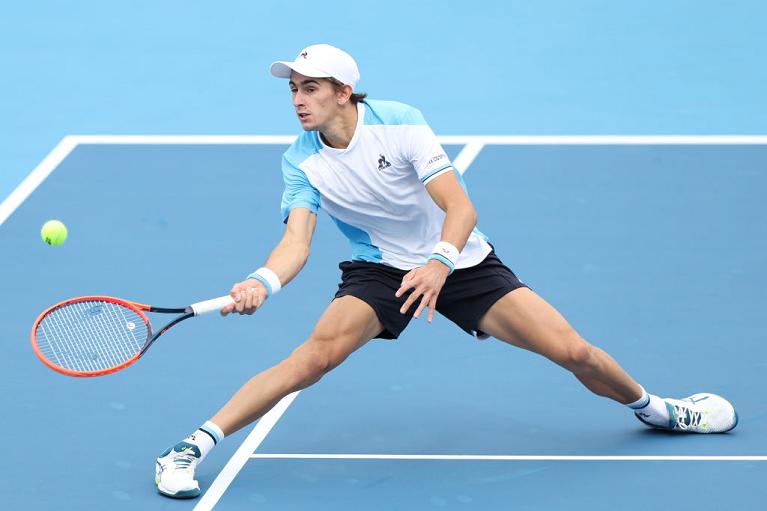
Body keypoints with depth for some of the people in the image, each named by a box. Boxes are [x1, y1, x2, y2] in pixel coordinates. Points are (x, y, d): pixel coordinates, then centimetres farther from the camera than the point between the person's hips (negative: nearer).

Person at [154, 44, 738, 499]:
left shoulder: (399, 123, -19)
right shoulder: (302, 162, -12)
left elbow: (461, 207, -24)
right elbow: (297, 241, -21)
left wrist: (439, 262, -44)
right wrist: (263, 283, -44)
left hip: (459, 261, 0)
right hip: (380, 269, 0)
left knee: (572, 350, -8)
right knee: (318, 354, -29)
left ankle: (653, 407, 23)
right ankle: (193, 447, -28)